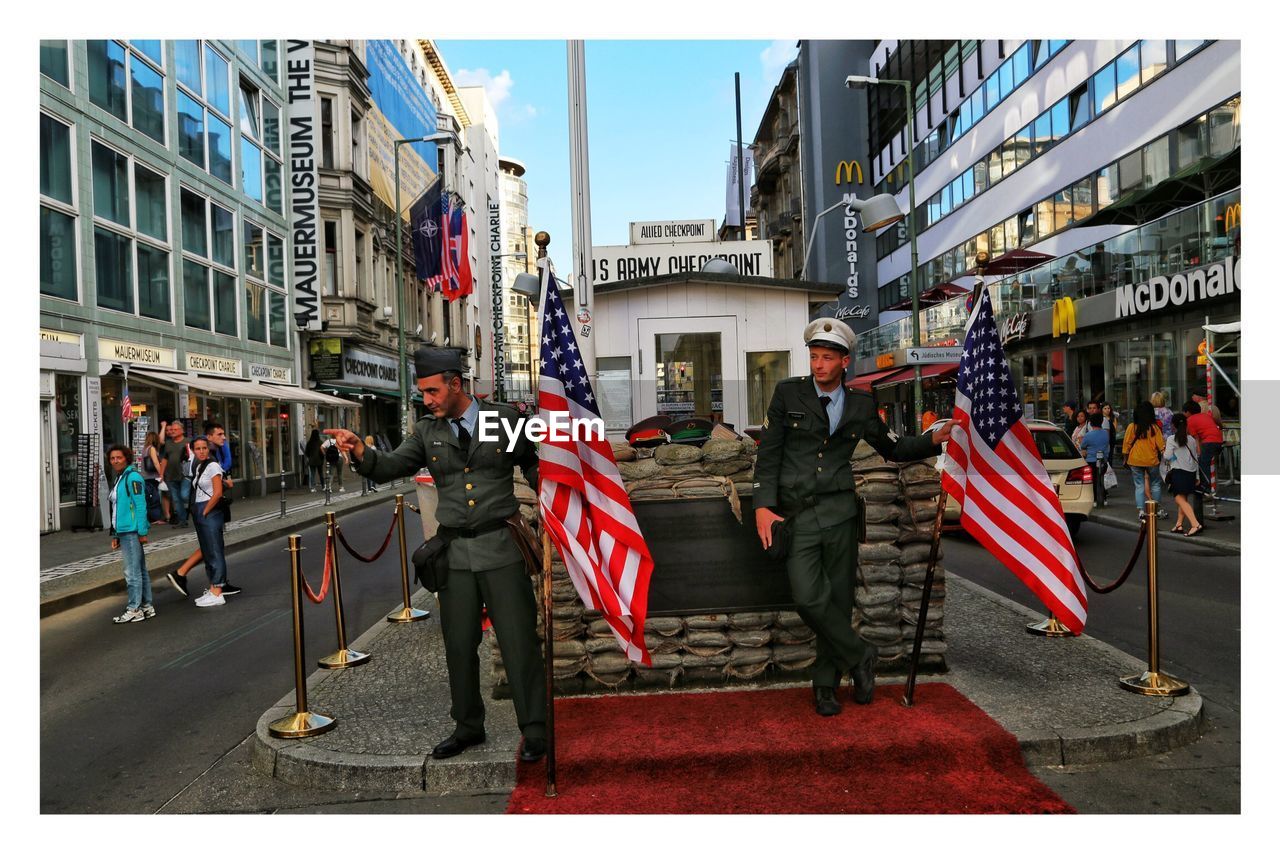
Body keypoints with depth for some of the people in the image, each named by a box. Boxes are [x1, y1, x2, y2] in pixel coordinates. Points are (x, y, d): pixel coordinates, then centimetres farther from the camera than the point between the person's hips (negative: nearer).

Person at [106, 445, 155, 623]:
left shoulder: (132, 477, -10)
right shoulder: (118, 479, 18)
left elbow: (140, 505, -15)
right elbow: (117, 510, 20)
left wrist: (143, 531, -19)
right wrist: (115, 535, 19)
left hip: (132, 531, -10)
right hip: (123, 532, 10)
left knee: (132, 572, -5)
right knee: (140, 570, 12)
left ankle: (134, 610, 1)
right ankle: (147, 607, 18)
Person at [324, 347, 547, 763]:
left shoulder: (506, 419, -1)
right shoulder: (427, 432, 7)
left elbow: (534, 465, 9)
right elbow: (391, 467, -2)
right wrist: (361, 452, -22)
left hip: (501, 546, -3)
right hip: (454, 552, 4)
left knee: (519, 641, 0)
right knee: (459, 646, 12)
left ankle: (534, 730, 14)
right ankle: (468, 726, 31)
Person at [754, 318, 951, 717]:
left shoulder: (861, 405, 9)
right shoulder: (788, 393, 2)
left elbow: (893, 448, 20)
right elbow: (769, 452, 1)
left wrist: (935, 438, 3)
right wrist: (763, 506, -7)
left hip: (839, 512, 2)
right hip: (796, 515, -2)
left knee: (839, 599, 5)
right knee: (809, 597, -14)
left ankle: (826, 684, 23)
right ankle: (861, 656, 11)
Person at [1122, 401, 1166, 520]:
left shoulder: (1131, 427, -6)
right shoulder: (1154, 427, -6)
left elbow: (1126, 444, -2)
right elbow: (1160, 444, -2)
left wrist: (1125, 458, 9)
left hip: (1135, 461, 0)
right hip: (1152, 460, 0)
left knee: (1139, 486, 4)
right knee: (1155, 484, 16)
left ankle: (1141, 510, -5)